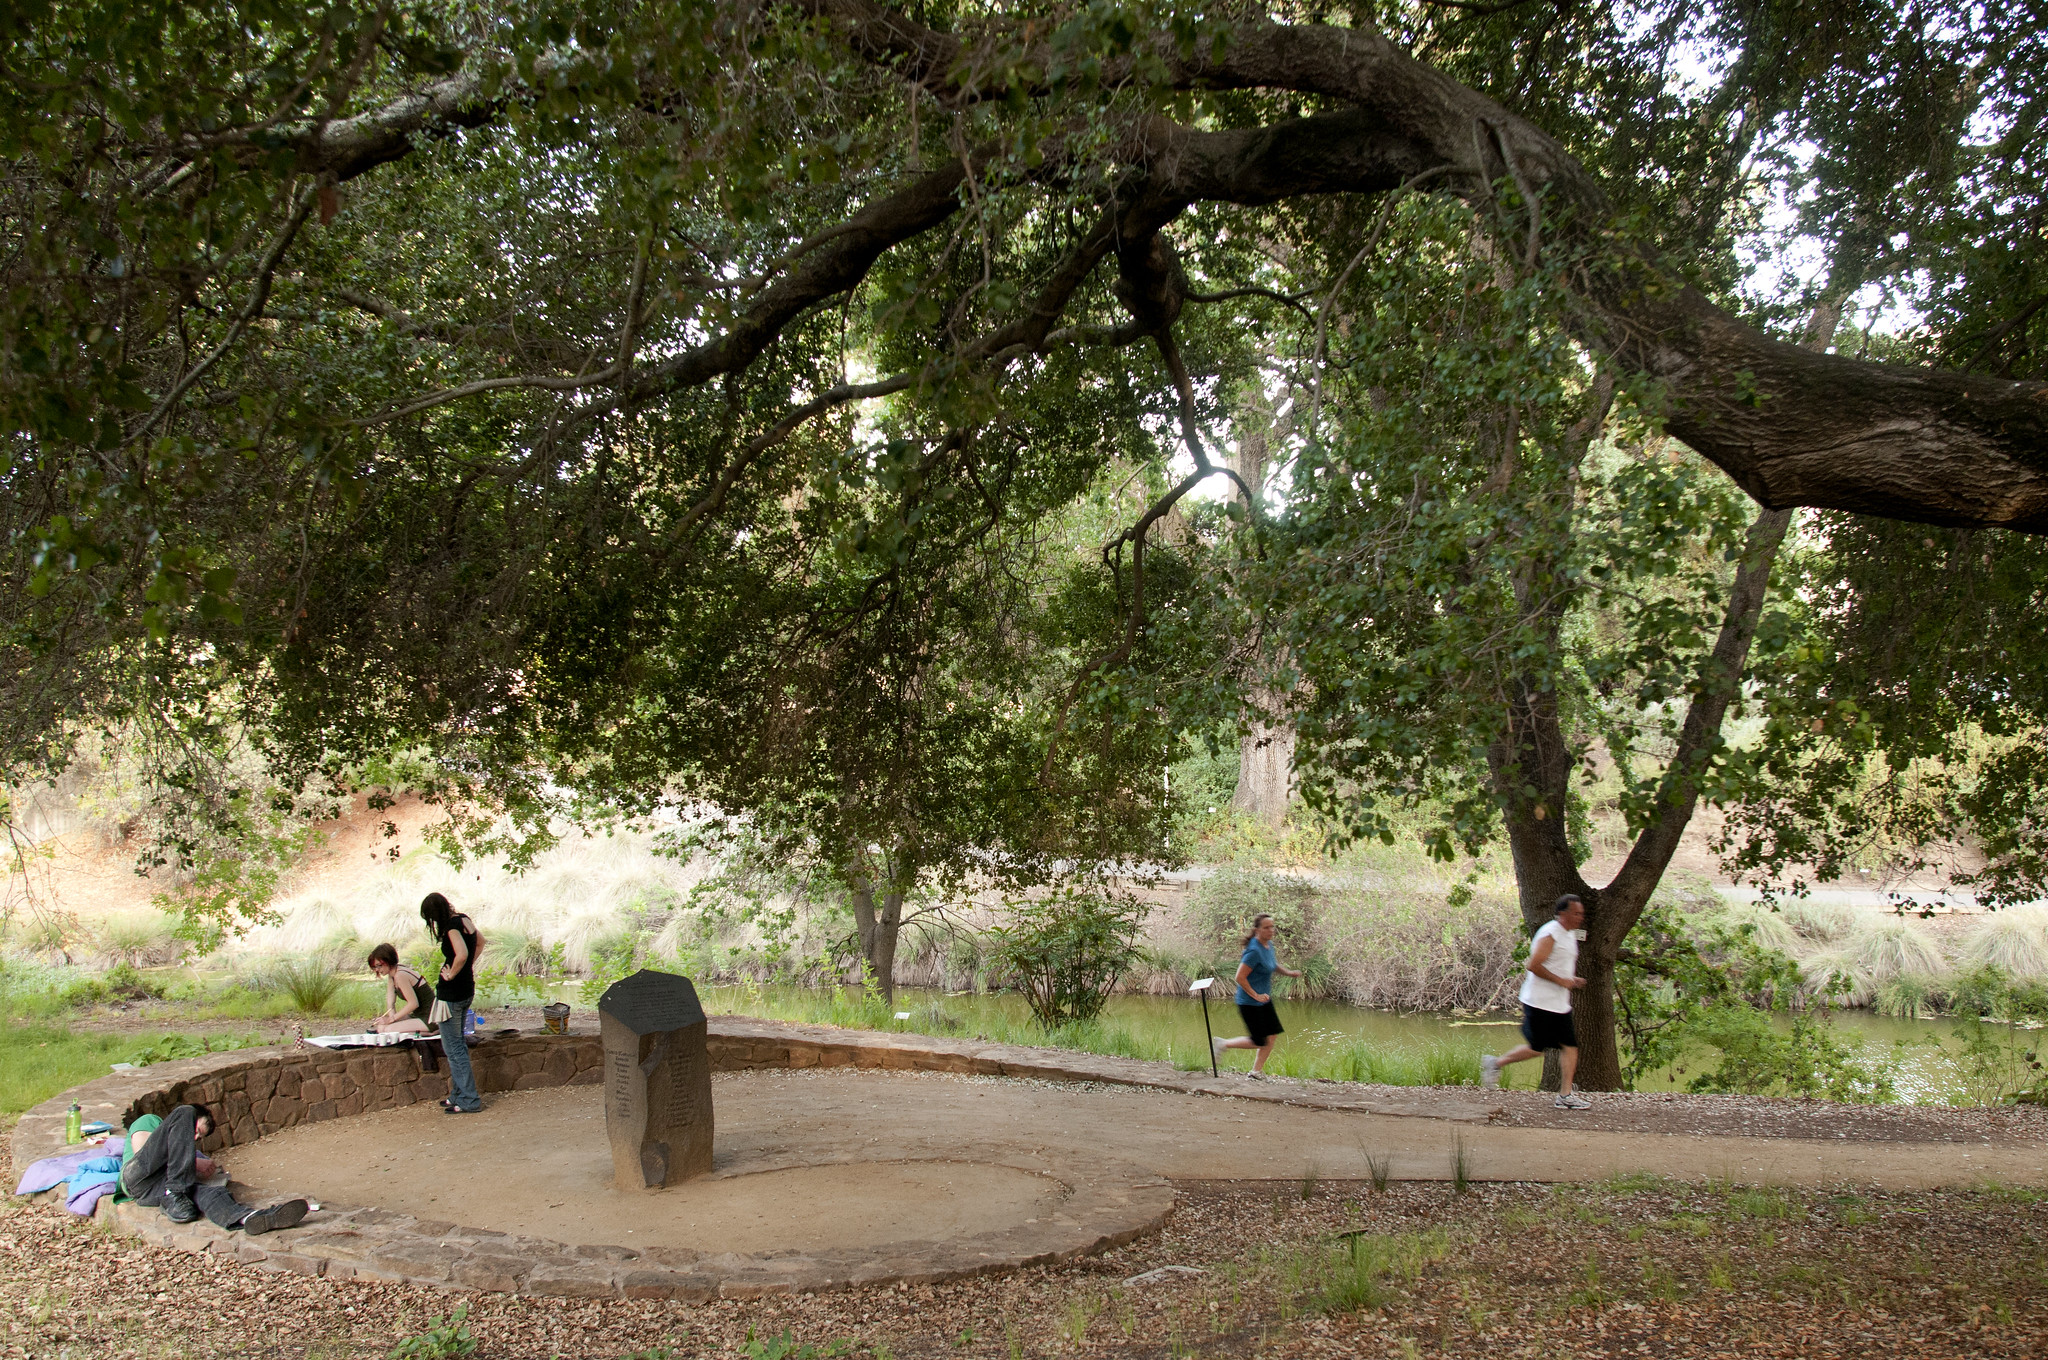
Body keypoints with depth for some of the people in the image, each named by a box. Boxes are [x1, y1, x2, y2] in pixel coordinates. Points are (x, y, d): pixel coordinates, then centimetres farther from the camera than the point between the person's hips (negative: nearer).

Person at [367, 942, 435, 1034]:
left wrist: (392, 1018, -16)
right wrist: (391, 1017, -13)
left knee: (387, 1030, -21)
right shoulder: (391, 976, 12)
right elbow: (390, 1002, 6)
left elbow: (413, 1003, -21)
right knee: (380, 1026, 4)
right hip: (417, 1016, 10)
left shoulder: (400, 975, -18)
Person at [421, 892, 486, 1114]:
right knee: (457, 1045, 18)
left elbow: (462, 954, -35)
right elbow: (480, 940, 24)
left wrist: (451, 974, -19)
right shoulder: (464, 919, 7)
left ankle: (469, 1101, 0)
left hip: (451, 993, -9)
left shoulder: (453, 926, -20)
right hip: (467, 990, 9)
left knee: (453, 1048, -2)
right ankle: (458, 1094, 24)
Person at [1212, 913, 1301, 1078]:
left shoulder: (1268, 945, 3)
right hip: (1250, 1002, -9)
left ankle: (1257, 1071, 22)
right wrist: (1256, 996, -21)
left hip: (1264, 999, 9)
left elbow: (1273, 966, 22)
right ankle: (1223, 1044, 17)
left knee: (1272, 1035, 8)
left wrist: (1288, 973, 4)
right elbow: (1240, 977, -25)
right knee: (1258, 1042, -2)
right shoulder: (1254, 951, -25)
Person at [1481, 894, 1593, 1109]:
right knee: (1537, 1048, -2)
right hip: (1540, 1002, -9)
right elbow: (1534, 965, -23)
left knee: (1570, 1045, 3)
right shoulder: (1550, 934, -17)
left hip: (1560, 1004, 9)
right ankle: (1495, 1063, 16)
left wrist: (1573, 980, 9)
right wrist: (1561, 981, -20)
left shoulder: (1570, 936, 14)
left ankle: (1566, 1095, 7)